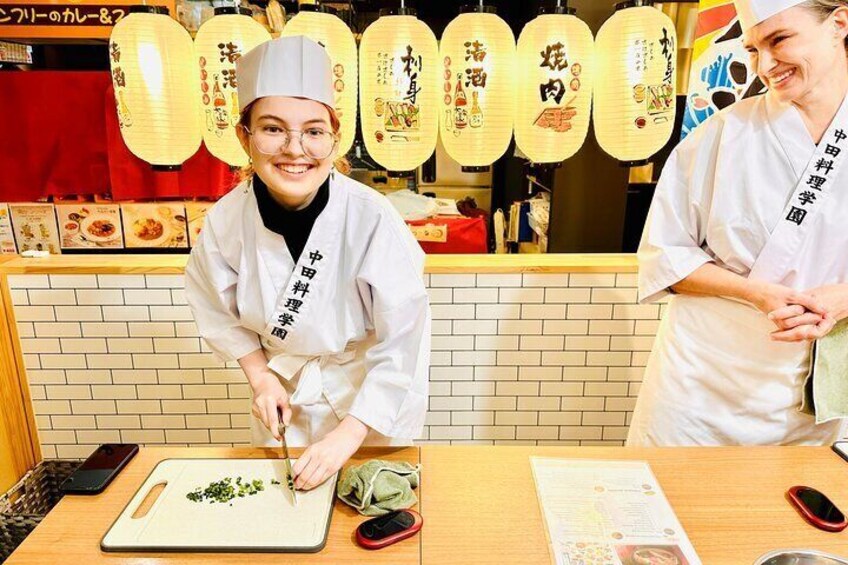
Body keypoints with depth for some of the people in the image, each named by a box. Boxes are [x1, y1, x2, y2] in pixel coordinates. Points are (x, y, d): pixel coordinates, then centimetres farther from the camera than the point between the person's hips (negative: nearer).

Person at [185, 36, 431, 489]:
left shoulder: (371, 218, -30)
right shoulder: (226, 219, -18)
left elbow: (403, 341, -24)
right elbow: (215, 307, 2)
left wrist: (349, 434, -25)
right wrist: (259, 375, -7)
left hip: (372, 399, -2)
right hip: (283, 391, 3)